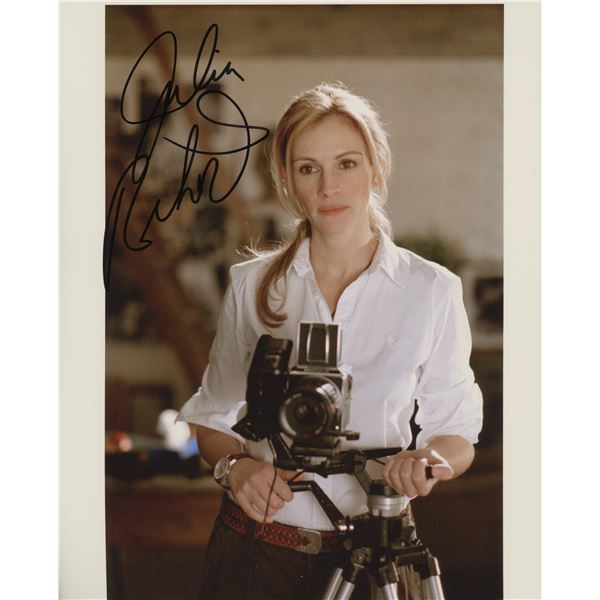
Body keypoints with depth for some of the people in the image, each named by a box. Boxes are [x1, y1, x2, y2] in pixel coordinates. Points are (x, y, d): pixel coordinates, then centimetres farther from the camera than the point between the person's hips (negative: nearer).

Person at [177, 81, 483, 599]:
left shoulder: (433, 290, -4)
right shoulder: (251, 284, 2)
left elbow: (458, 433, 2)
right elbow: (215, 419, 9)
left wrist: (429, 460, -20)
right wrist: (235, 465, -12)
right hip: (255, 552, 1)